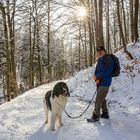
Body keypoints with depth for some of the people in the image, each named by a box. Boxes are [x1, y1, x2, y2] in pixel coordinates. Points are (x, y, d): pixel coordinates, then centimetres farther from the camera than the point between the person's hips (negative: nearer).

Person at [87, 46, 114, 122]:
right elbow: (96, 71, 13)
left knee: (98, 99, -7)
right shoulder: (99, 60, 14)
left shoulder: (108, 60, -12)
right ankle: (105, 113, 29)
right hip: (99, 82, 9)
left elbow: (106, 72, -20)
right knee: (102, 99, 16)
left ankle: (95, 116, 1)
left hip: (104, 83, -9)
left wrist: (97, 76, -12)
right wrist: (96, 78, -6)